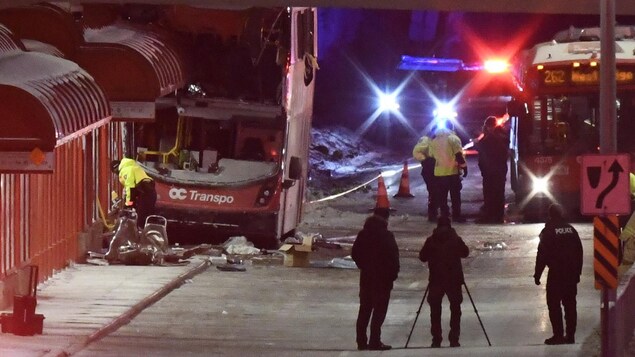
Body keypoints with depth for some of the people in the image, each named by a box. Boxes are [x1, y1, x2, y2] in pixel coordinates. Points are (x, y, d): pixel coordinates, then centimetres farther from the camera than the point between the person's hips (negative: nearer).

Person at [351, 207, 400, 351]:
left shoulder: (363, 234, 2)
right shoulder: (386, 236, -14)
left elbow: (355, 253, 6)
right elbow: (393, 257, -15)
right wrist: (394, 273, -2)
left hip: (366, 276, 5)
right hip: (383, 278, -5)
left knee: (365, 308, 12)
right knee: (379, 310, -1)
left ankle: (361, 341, 13)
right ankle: (374, 341, -5)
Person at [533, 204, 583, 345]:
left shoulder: (548, 231, -9)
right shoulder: (571, 230, 7)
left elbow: (542, 254, -12)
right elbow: (579, 252, 11)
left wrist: (537, 274, -5)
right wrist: (577, 272, 19)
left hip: (556, 274, -5)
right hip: (571, 273, 5)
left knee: (554, 303, -1)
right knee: (570, 304, 10)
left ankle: (558, 335, -6)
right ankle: (570, 335, 10)